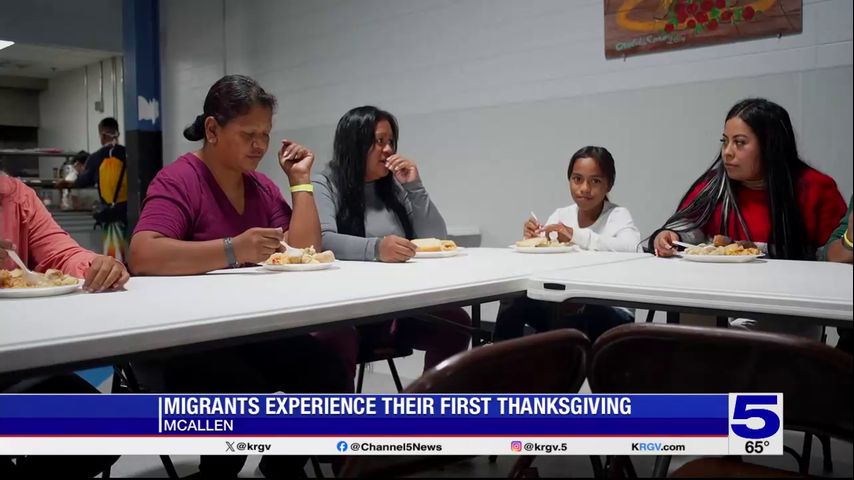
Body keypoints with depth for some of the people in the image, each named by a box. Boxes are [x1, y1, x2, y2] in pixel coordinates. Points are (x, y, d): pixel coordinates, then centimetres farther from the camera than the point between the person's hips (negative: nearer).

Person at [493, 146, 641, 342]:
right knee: (514, 297, -18)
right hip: (561, 304, 4)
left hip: (610, 312, -4)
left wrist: (576, 236, -31)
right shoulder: (560, 215, 9)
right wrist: (532, 240, -15)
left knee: (569, 309, -33)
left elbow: (632, 248, -26)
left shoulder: (618, 216, -4)